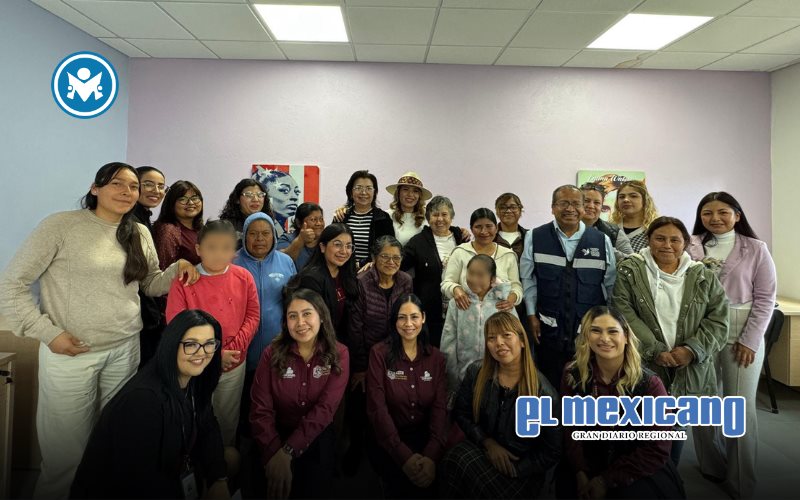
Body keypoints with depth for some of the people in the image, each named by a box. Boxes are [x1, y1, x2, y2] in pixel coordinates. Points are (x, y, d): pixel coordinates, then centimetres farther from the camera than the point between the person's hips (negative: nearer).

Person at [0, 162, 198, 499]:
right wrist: (47, 332, -14)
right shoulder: (61, 225, -11)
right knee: (66, 448, 10)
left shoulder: (140, 234, 4)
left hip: (126, 348, 5)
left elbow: (151, 285, 13)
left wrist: (177, 270, -8)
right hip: (71, 352, -4)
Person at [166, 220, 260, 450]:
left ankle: (227, 455, 44)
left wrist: (234, 348, -14)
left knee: (229, 419, 20)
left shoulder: (244, 278, -5)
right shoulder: (184, 280, -12)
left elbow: (252, 316, -2)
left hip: (235, 365, 2)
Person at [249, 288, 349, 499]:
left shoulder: (338, 354, -8)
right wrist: (275, 454, -23)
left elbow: (325, 409, -15)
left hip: (317, 437, 0)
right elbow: (261, 410, -10)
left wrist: (287, 451, -21)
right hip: (278, 434, 1)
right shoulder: (272, 354, -6)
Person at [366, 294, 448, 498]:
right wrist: (403, 455, -23)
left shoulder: (436, 357, 3)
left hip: (424, 437, 2)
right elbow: (377, 407, -13)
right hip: (387, 440, -2)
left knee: (429, 479, -23)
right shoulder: (379, 353, -7)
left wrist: (432, 454, -22)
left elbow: (439, 408, -5)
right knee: (405, 479, -26)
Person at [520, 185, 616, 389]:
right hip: (549, 328, -1)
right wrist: (532, 316, -1)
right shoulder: (535, 237, 0)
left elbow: (611, 285, 8)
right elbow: (527, 280, 2)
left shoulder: (602, 240, 3)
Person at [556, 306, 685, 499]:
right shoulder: (573, 377, -7)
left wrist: (607, 480, -16)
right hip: (591, 460, 2)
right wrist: (581, 474, -22)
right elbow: (570, 430, -6)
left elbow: (657, 450, -13)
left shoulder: (649, 384, -14)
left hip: (638, 469, -1)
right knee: (566, 484, -24)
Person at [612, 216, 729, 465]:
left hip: (692, 366, 2)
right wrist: (655, 351, -15)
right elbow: (625, 314, -9)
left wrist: (691, 350, -12)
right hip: (646, 364, -2)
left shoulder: (703, 277, 5)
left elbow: (718, 319, 2)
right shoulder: (630, 270, -2)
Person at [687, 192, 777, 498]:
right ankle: (713, 467, 29)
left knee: (740, 408, 4)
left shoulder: (755, 249, -1)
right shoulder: (690, 247, 0)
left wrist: (750, 340, -7)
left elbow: (765, 298, -2)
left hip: (742, 337, -1)